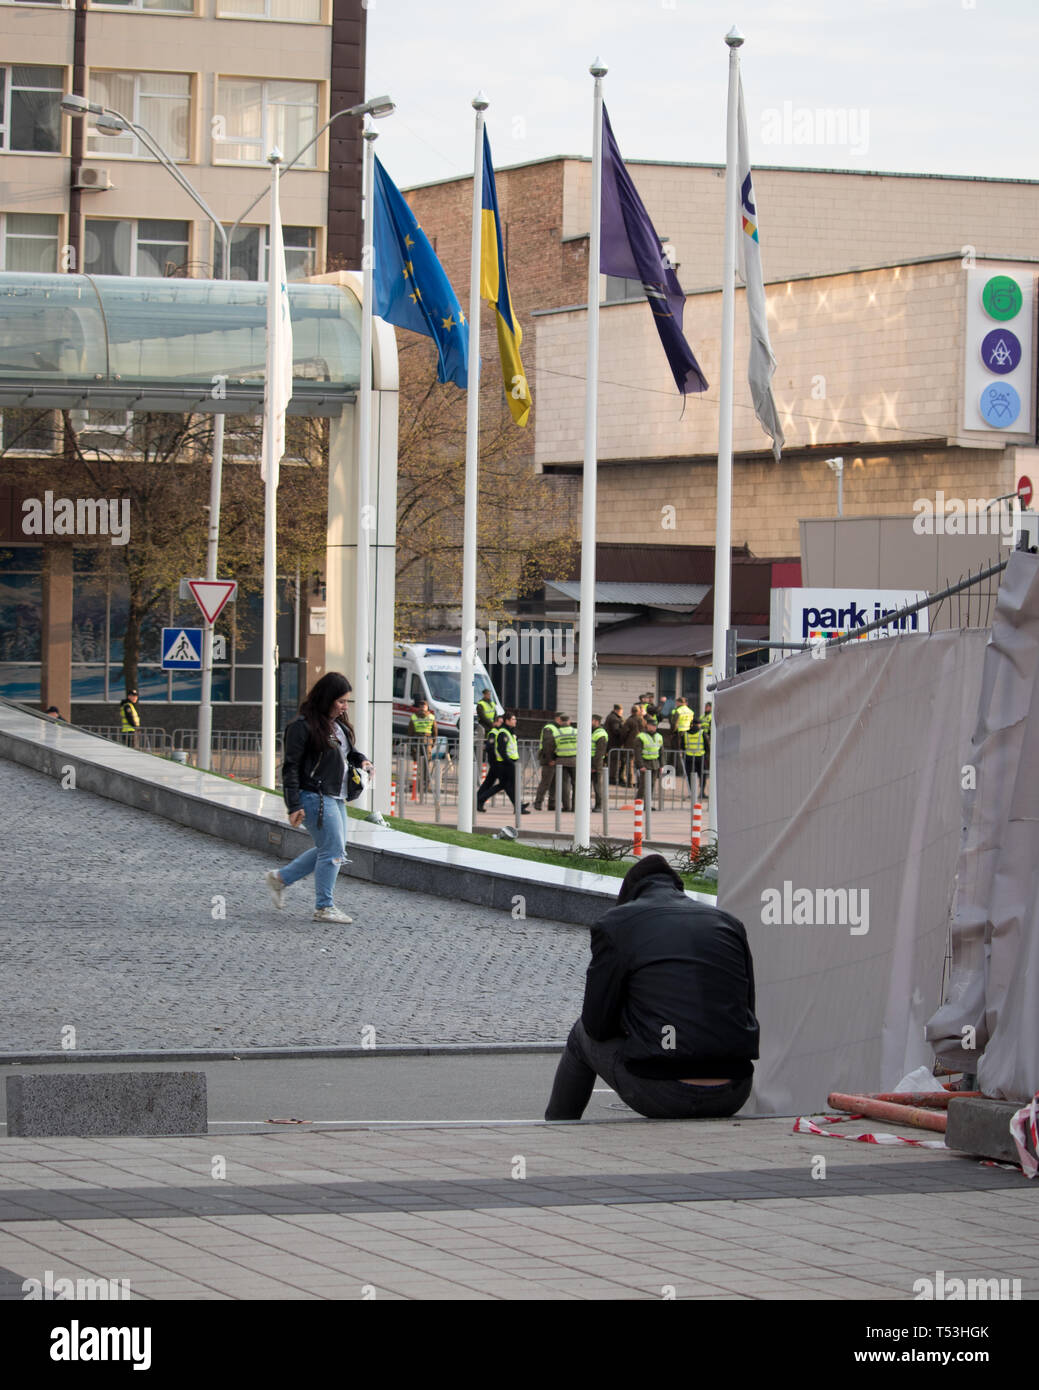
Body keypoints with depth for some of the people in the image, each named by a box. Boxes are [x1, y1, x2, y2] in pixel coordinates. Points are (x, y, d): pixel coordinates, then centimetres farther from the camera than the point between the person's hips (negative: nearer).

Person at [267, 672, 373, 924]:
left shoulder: (338, 725, 13)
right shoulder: (303, 727, -13)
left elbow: (348, 751, 29)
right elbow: (290, 767, -14)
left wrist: (361, 760, 4)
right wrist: (294, 806, -18)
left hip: (336, 798, 10)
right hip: (316, 797, -10)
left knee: (329, 851, 15)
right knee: (333, 850, -7)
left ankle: (280, 878, 28)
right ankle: (324, 908, 3)